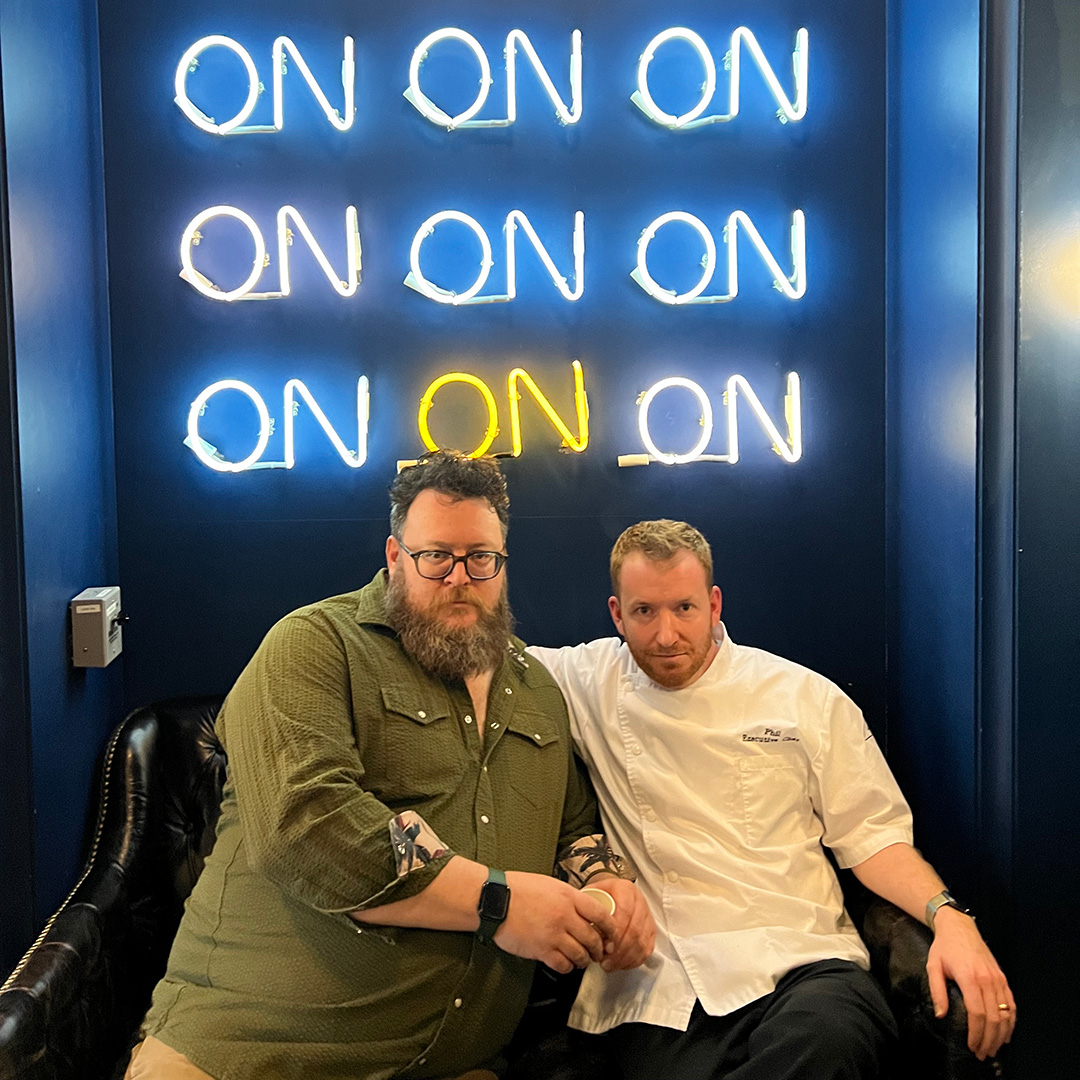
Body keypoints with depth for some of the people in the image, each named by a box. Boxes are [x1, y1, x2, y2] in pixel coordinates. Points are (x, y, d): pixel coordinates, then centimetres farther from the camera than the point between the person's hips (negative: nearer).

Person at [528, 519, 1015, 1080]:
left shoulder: (806, 697, 9)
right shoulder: (590, 682, 10)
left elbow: (869, 833, 10)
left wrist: (947, 916, -6)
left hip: (804, 965, 2)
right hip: (662, 986, -1)